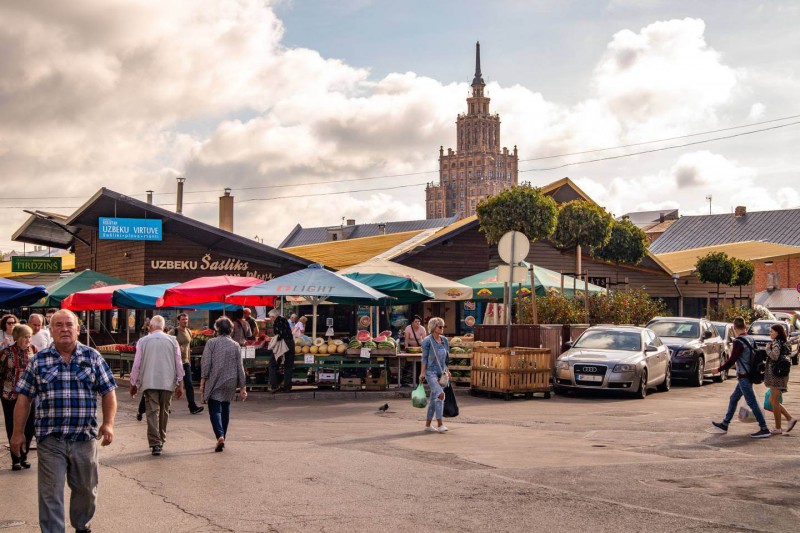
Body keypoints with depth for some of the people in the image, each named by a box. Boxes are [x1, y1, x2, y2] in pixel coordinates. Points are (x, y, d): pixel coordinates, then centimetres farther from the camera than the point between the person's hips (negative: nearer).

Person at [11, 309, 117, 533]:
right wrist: (18, 432, 2)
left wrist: (108, 423, -8)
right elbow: (24, 399, 5)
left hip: (85, 438, 1)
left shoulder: (93, 357, 3)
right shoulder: (38, 361, 3)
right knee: (51, 494, -1)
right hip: (50, 439, -1)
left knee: (86, 489, 15)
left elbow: (108, 393, 4)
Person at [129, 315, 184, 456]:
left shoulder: (143, 341, 2)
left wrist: (133, 384, 13)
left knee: (153, 412, -4)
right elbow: (178, 364, 5)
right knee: (164, 412, 14)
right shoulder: (172, 341, 5)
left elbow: (136, 364, 3)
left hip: (149, 382, -1)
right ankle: (161, 441, 23)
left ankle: (155, 443, -14)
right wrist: (180, 384, 11)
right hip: (167, 383, 2)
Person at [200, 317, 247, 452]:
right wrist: (242, 387, 8)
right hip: (230, 383, 3)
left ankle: (220, 436, -23)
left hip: (214, 382, -3)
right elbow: (240, 368, 4)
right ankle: (222, 437, 21)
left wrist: (203, 380, -3)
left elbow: (206, 363, -9)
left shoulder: (211, 343, -5)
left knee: (215, 410, -3)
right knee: (225, 409, 16)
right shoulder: (235, 345, 4)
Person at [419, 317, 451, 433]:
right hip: (431, 372, -7)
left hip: (441, 372, 7)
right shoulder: (427, 341, -8)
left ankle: (428, 425, 18)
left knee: (434, 398, 10)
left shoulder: (444, 340, 10)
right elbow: (424, 358, -6)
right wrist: (422, 373, -9)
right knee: (440, 394, -21)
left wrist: (447, 370, 15)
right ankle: (440, 424, -19)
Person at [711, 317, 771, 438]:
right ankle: (724, 425, 25)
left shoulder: (738, 342, -17)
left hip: (744, 377, -9)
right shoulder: (750, 340, 9)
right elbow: (754, 355, 15)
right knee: (733, 399, 17)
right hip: (748, 375, 9)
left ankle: (764, 429, -5)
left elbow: (732, 360, -19)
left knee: (752, 402, -6)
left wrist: (719, 369, -8)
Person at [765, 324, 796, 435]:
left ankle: (778, 428, 2)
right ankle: (790, 419, 12)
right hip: (779, 375, 10)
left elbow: (775, 356, -26)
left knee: (775, 402, -2)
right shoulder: (784, 343, 14)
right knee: (772, 401, 16)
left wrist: (768, 348, -12)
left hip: (776, 375, -10)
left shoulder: (776, 343, -14)